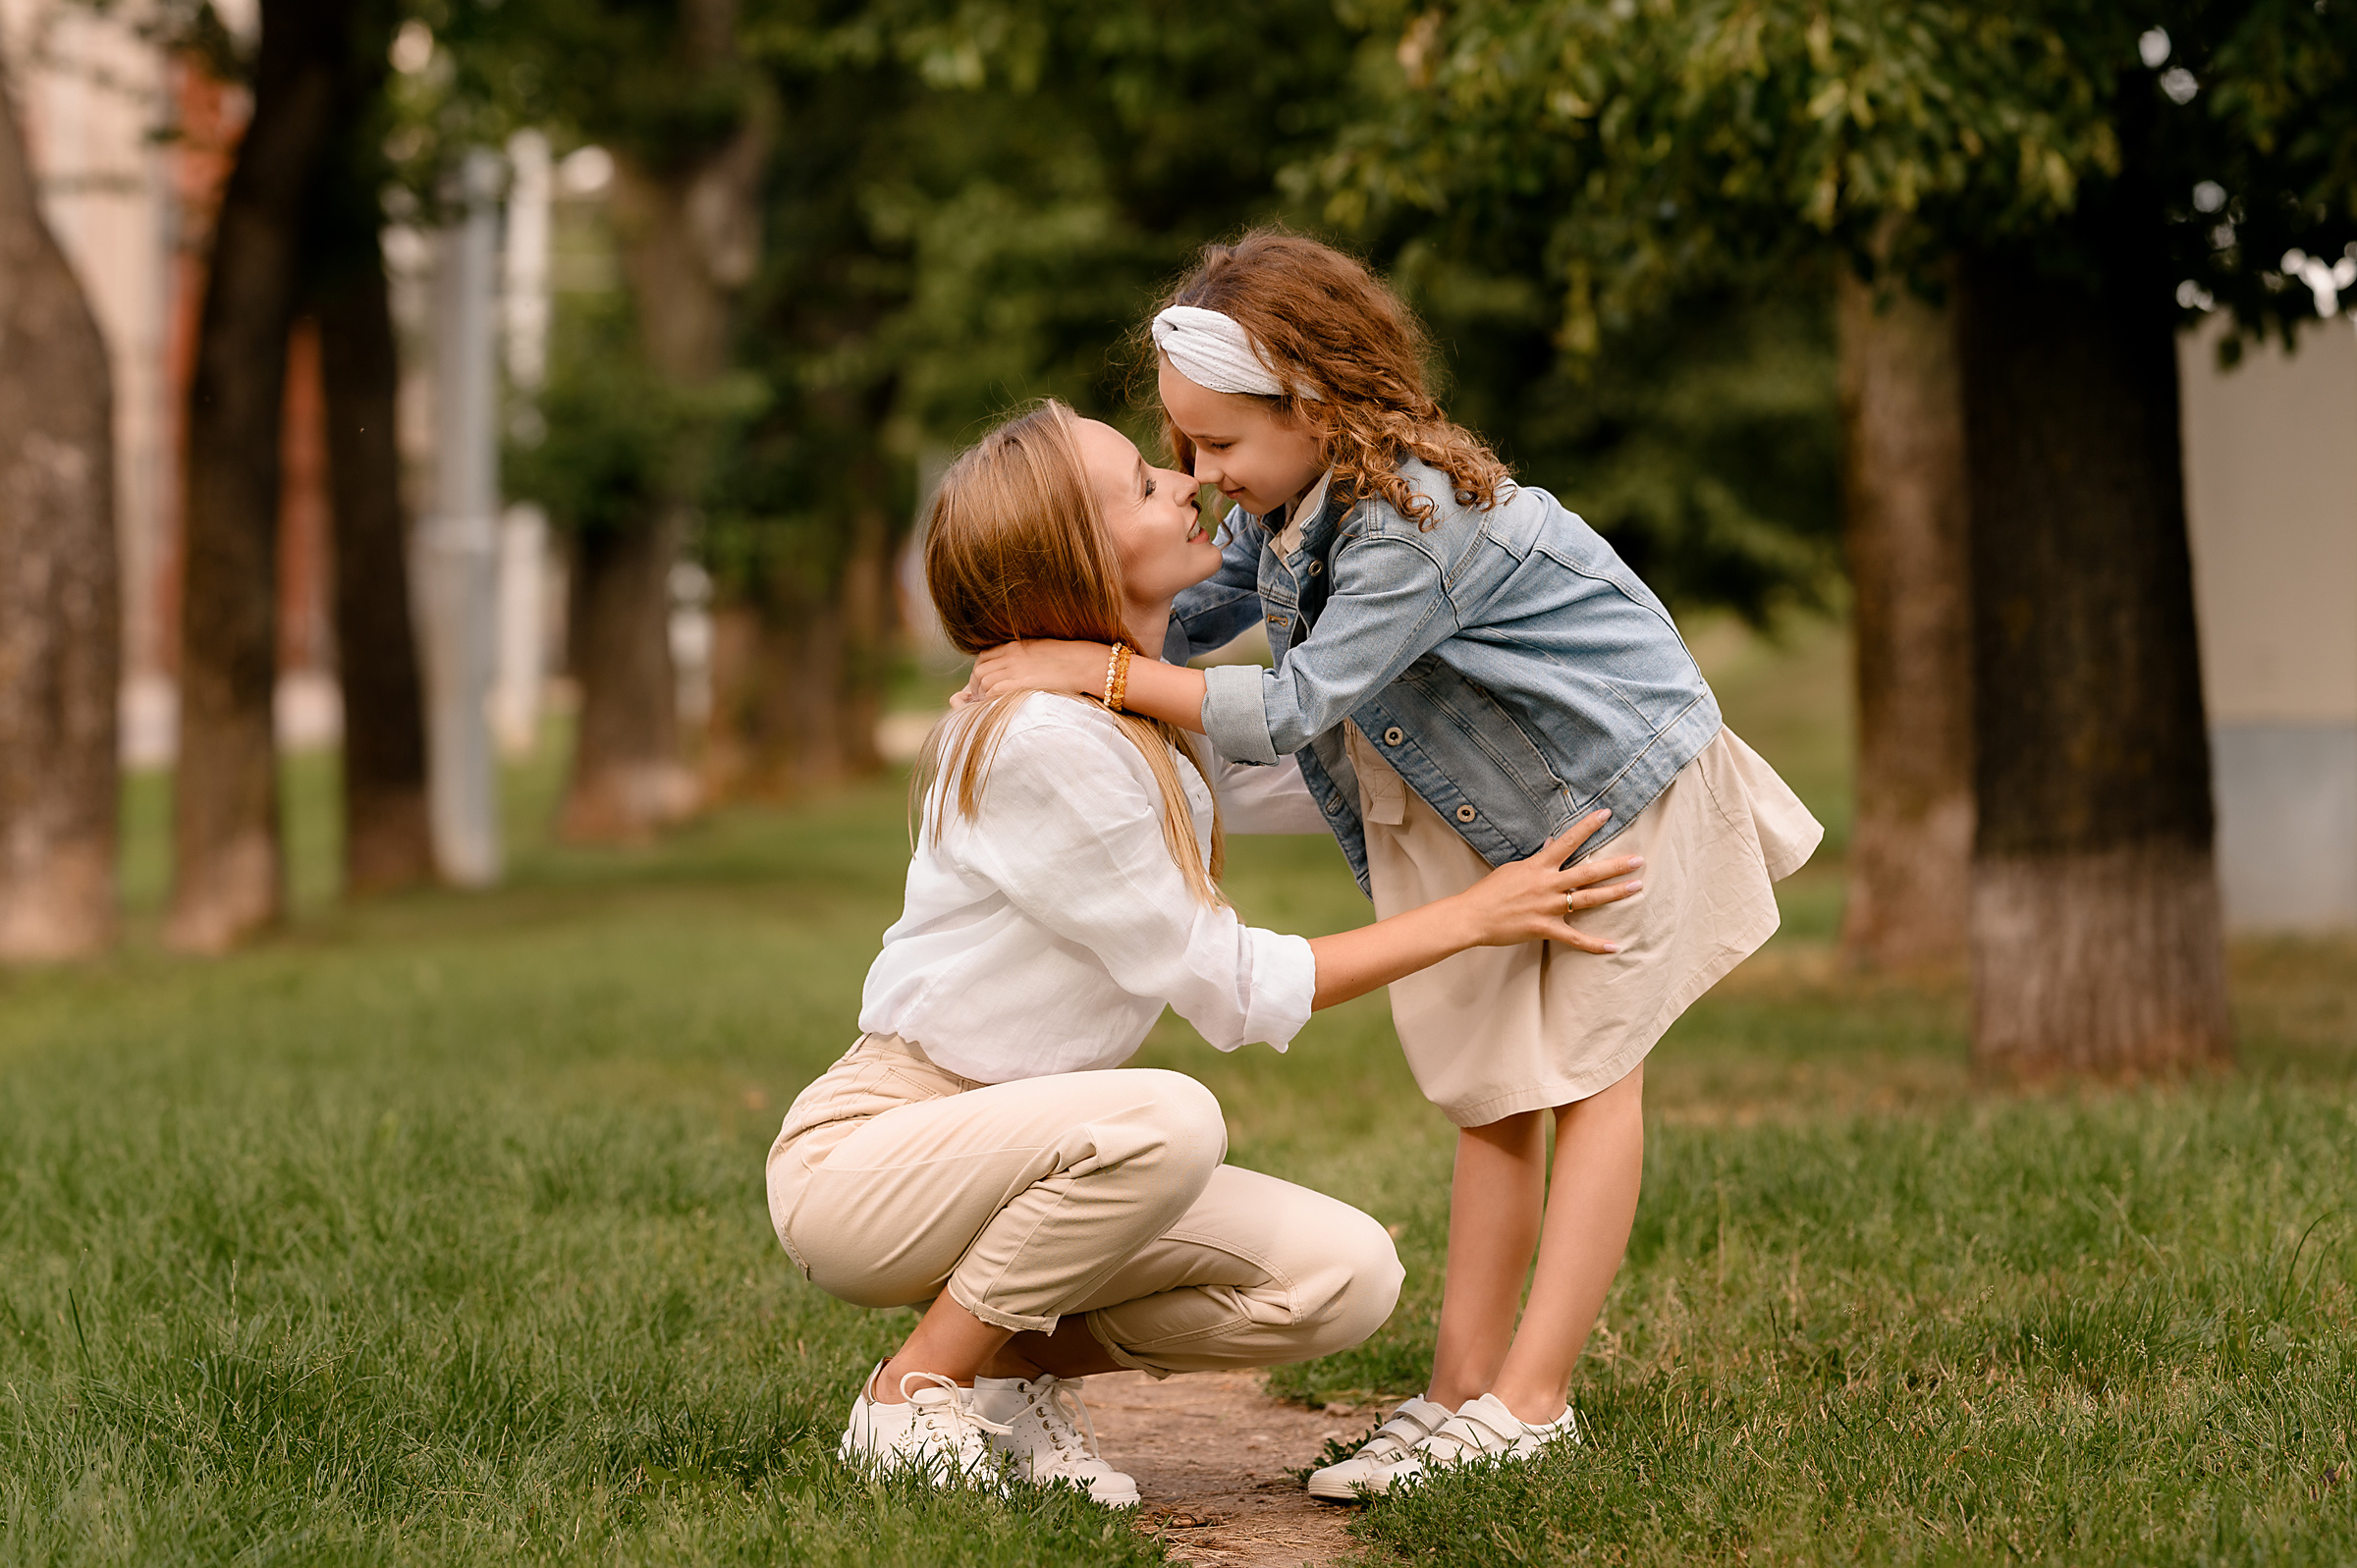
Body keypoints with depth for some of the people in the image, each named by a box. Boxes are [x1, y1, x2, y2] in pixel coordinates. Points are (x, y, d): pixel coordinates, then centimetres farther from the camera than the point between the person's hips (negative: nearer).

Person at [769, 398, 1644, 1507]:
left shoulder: (1157, 720, 6)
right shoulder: (1045, 739, -22)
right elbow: (1232, 990, -17)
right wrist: (1476, 915, -14)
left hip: (1004, 1148, 8)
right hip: (857, 1156, -8)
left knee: (1348, 1277, -10)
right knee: (1168, 1119, -36)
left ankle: (1019, 1360, 6)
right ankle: (917, 1392, -17)